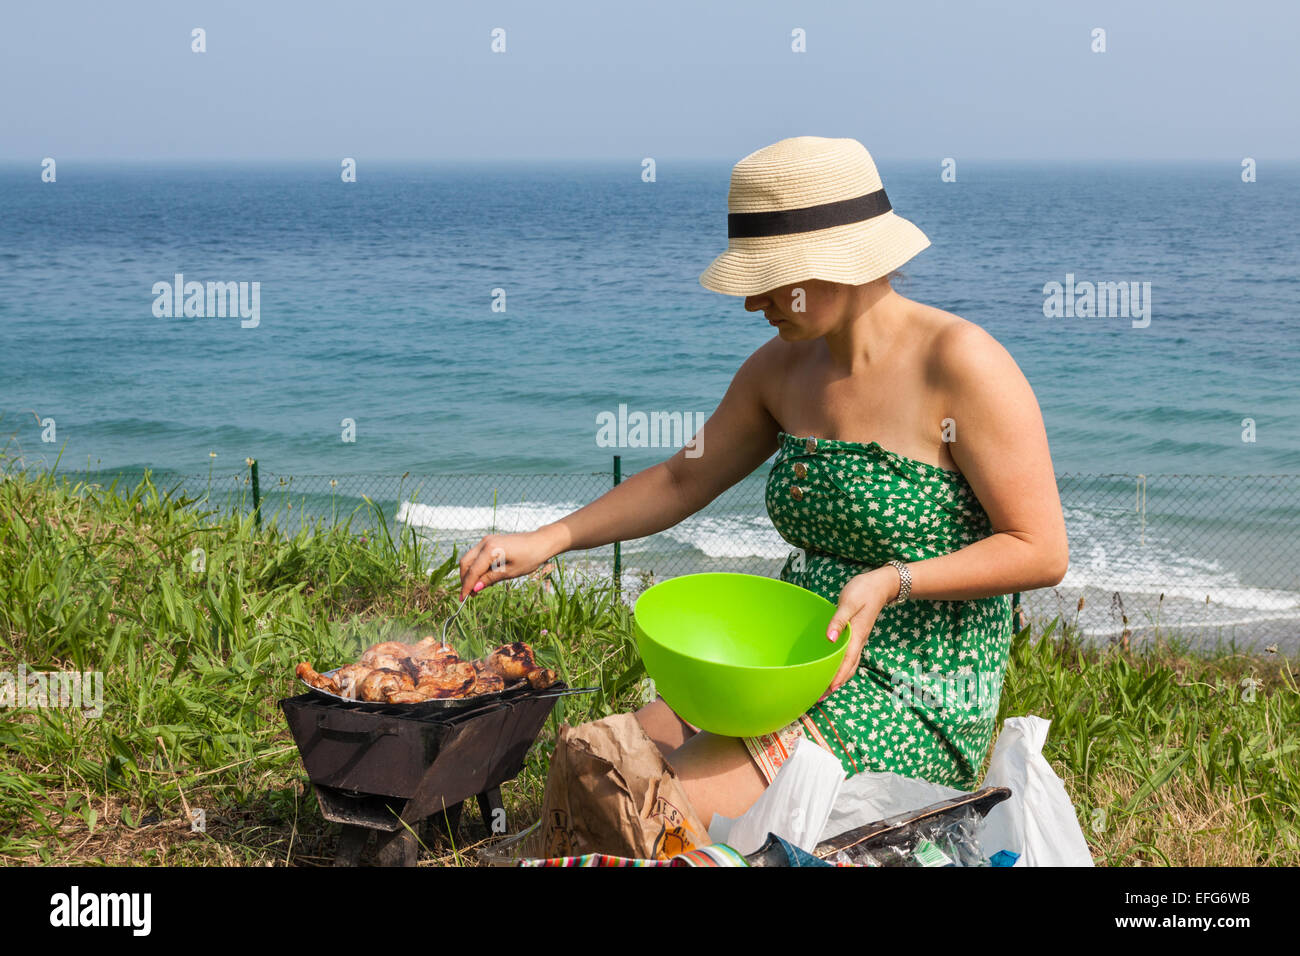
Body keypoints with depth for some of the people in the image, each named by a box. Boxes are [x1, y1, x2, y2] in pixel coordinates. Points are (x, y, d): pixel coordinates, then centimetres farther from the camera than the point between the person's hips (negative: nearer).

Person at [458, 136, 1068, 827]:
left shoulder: (960, 363, -15)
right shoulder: (783, 368, 5)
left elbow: (1042, 551, -14)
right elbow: (680, 480, 17)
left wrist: (890, 581, -24)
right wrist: (548, 540, 7)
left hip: (915, 706, -7)